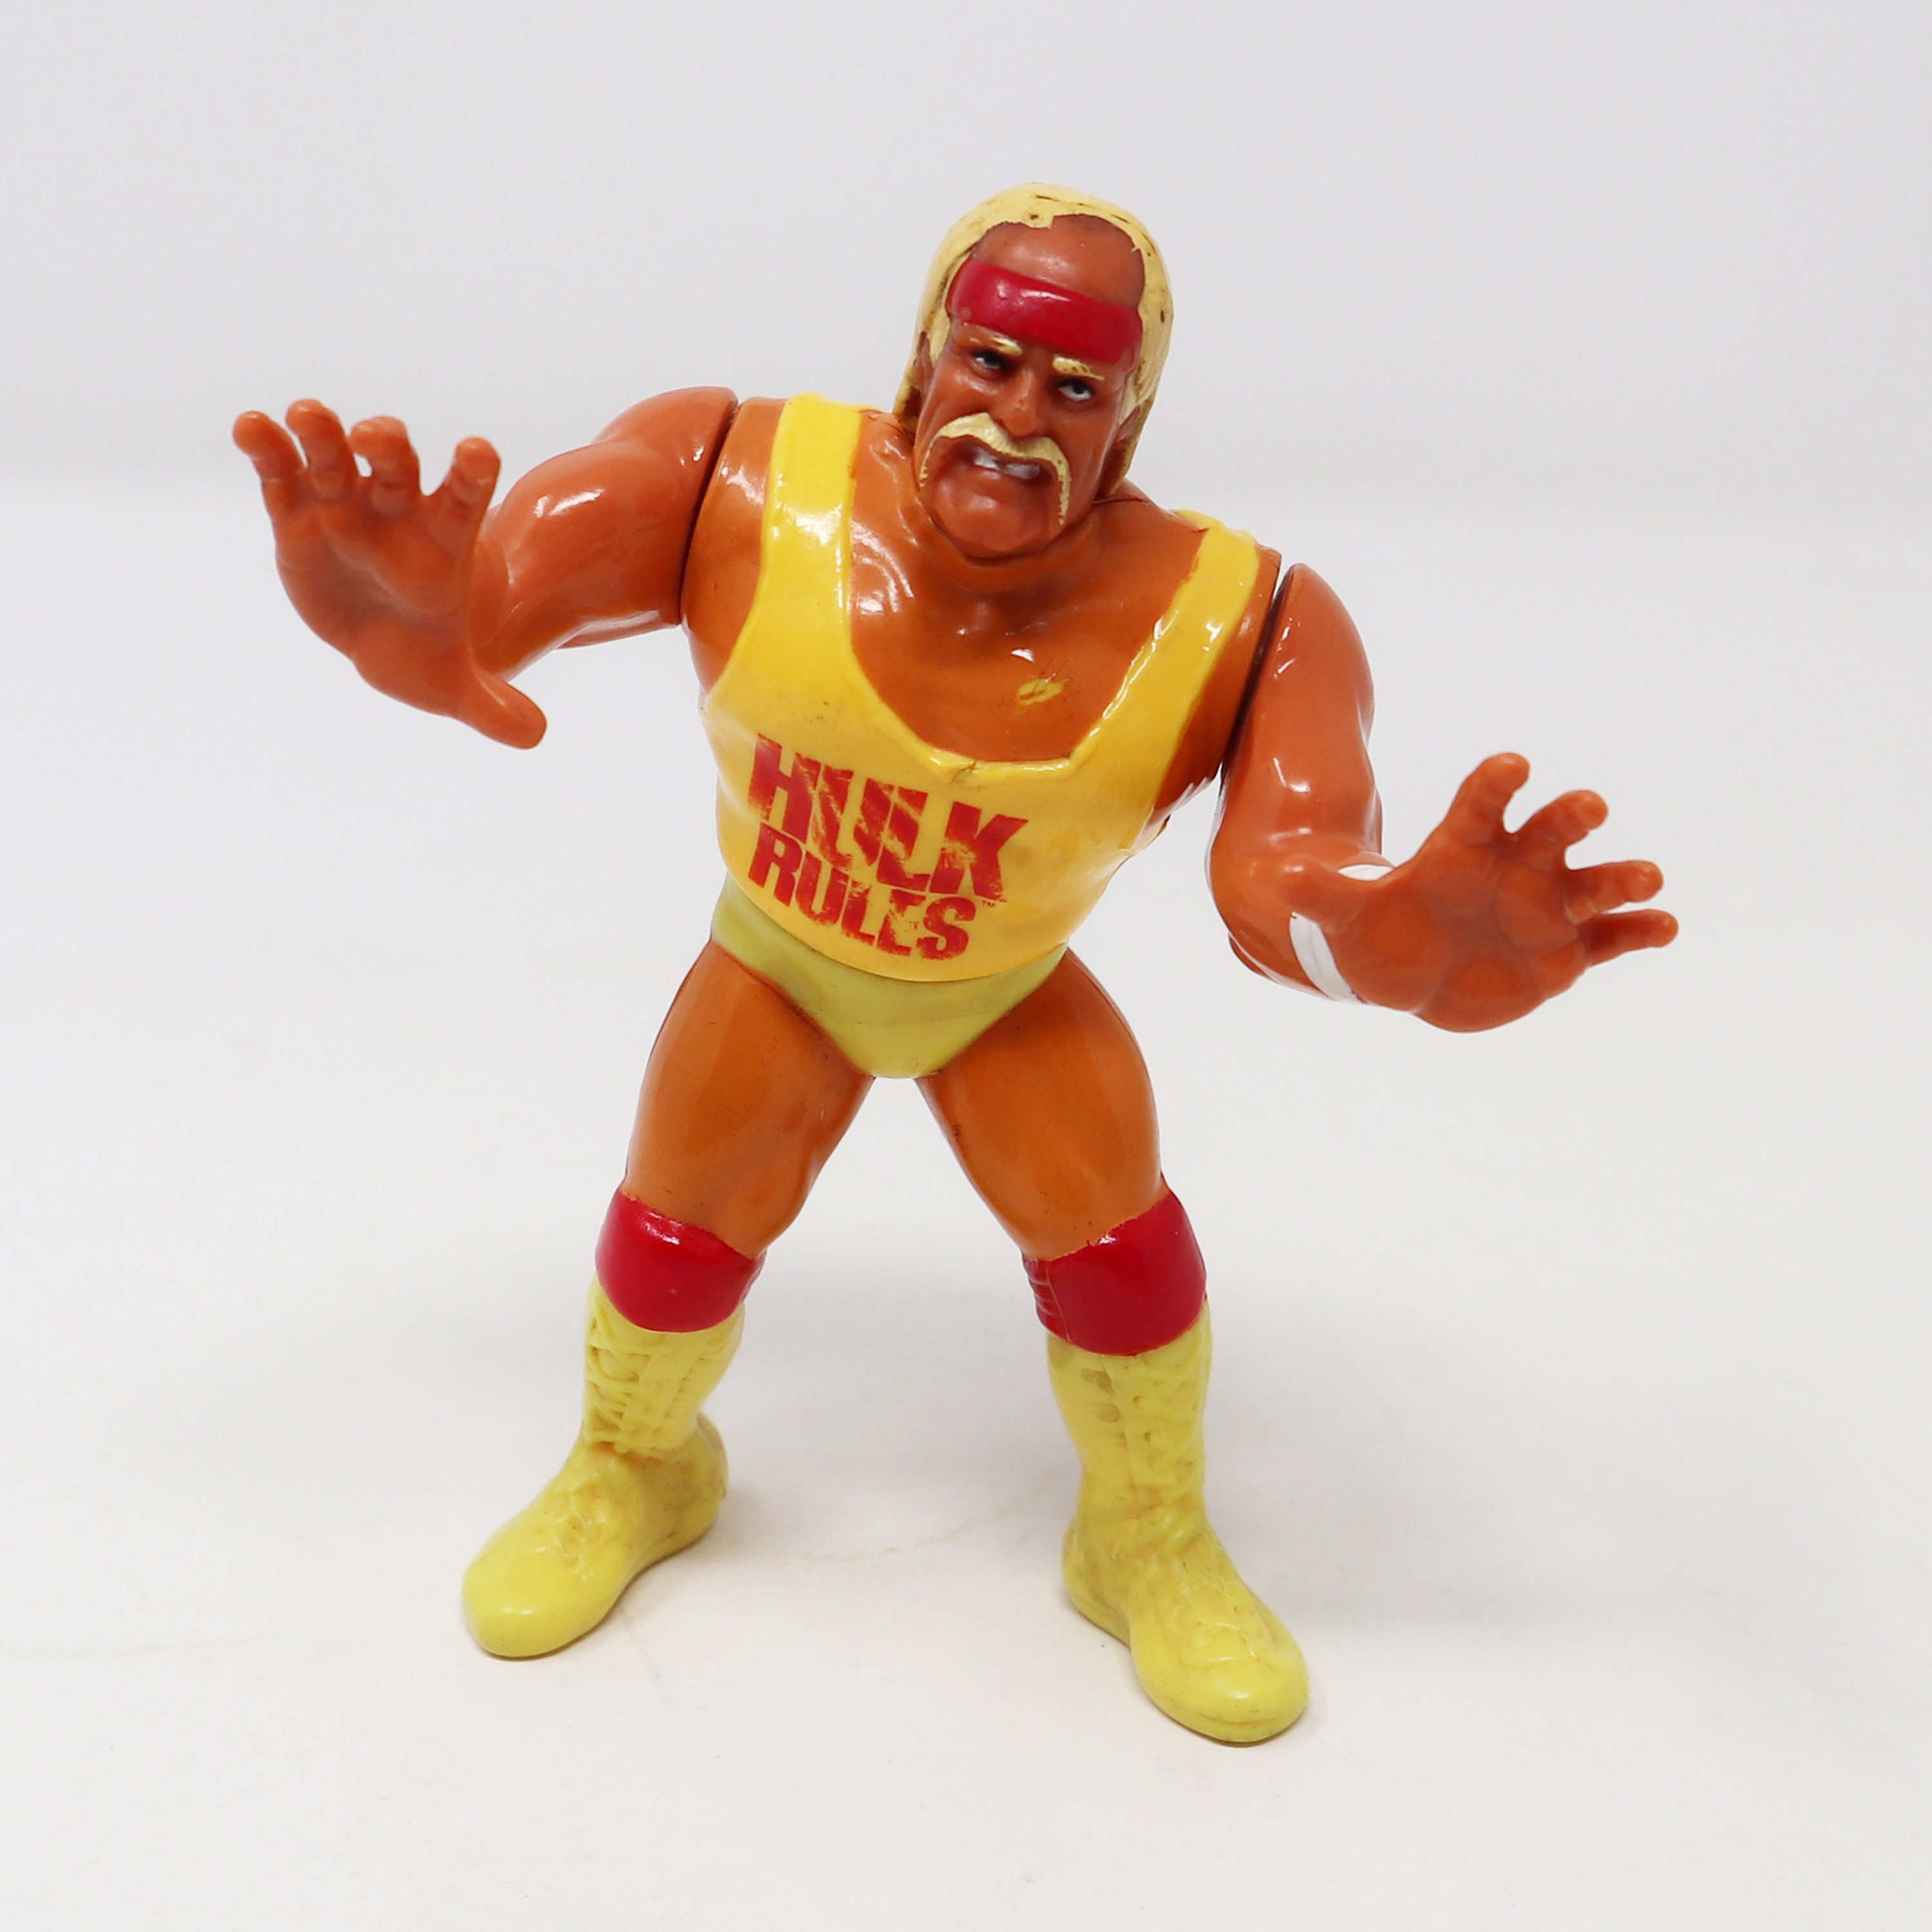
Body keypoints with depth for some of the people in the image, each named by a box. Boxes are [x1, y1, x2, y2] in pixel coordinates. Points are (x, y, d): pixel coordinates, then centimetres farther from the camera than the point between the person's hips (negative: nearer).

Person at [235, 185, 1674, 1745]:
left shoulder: (1240, 625, -30)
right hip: (782, 963, 1)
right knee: (675, 1232, -2)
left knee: (1114, 1233, -10)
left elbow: (1290, 886, -43)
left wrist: (1412, 937, -66)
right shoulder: (732, 489, -30)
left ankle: (1151, 1543, 21)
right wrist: (401, 616, -64)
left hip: (1012, 989, 0)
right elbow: (481, 587, -38)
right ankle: (636, 1471, 34)